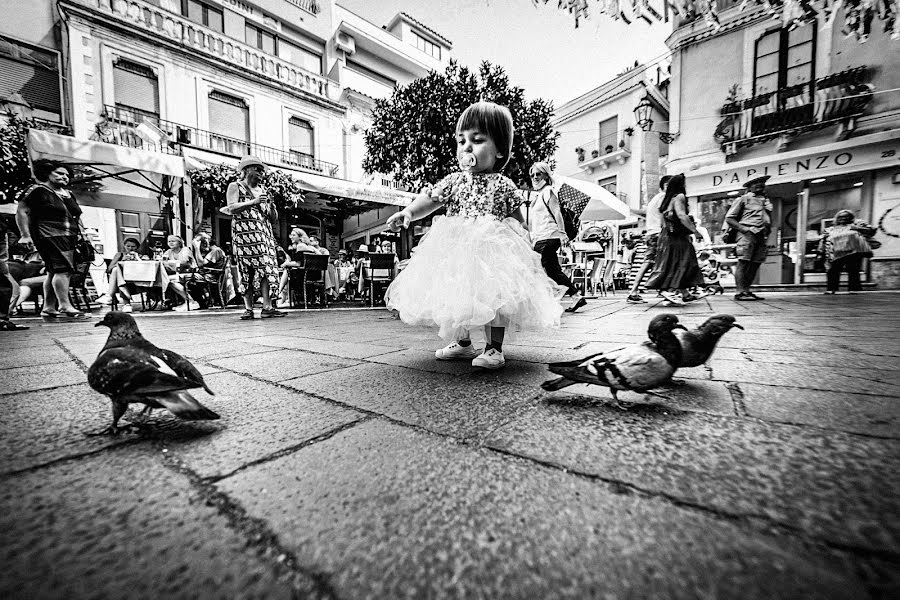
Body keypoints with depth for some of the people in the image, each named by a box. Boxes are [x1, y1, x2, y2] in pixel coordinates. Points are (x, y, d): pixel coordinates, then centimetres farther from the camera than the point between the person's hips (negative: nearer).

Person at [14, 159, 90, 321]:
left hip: (68, 238, 7)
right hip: (49, 236, -7)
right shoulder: (38, 191, 0)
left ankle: (48, 309, 11)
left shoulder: (68, 195, 21)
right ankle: (65, 307, -24)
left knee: (55, 272, 7)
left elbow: (76, 216, 26)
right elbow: (21, 212, -4)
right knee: (63, 268, -19)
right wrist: (25, 235, -11)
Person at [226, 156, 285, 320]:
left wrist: (272, 208, 1)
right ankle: (248, 309, -5)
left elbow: (274, 219, 20)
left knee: (266, 268, -8)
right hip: (244, 234, -4)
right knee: (246, 271, -8)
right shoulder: (235, 187, 10)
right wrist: (253, 202, -15)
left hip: (264, 234, 4)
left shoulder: (263, 190, 23)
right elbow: (232, 208, -9)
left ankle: (267, 307, -11)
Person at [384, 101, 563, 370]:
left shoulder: (503, 185, 3)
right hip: (457, 251, 4)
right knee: (456, 297, 9)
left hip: (493, 249, -3)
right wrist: (407, 213, -15)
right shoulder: (453, 181, 8)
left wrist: (522, 244, -4)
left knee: (493, 296, -8)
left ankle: (493, 348, 5)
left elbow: (517, 220, 7)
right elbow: (429, 199, 2)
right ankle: (463, 343, 27)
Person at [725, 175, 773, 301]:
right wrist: (742, 228, -13)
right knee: (743, 262, -14)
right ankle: (740, 292, -17)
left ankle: (746, 290, 9)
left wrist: (768, 230, 14)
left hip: (762, 236, 7)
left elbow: (769, 220, 34)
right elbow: (729, 218, -1)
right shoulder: (744, 199, 6)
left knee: (755, 264, 3)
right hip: (748, 233, -7)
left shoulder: (766, 201, 27)